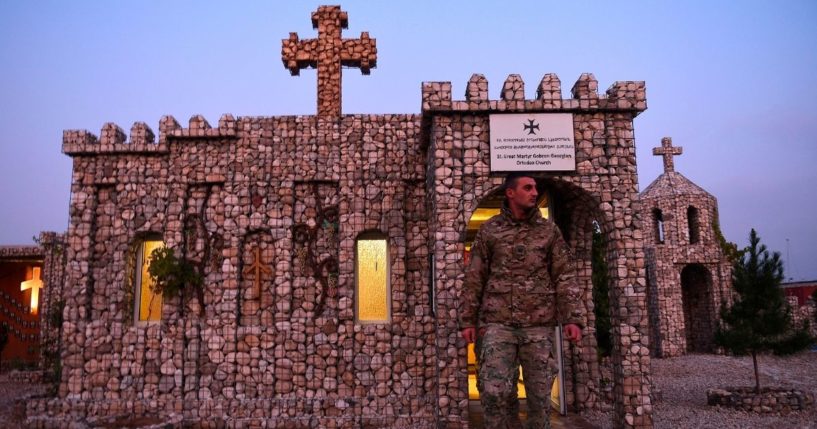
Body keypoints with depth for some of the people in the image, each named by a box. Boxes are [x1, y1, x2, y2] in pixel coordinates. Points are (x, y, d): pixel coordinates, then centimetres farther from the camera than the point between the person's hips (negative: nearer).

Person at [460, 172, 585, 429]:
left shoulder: (549, 230, 8)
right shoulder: (489, 230, 6)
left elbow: (565, 276, 5)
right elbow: (474, 278, 6)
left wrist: (573, 318, -5)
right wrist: (468, 320, 1)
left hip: (538, 324, 1)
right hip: (498, 323, -1)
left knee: (540, 393, 6)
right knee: (495, 391, -9)